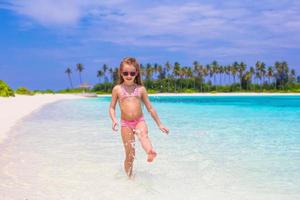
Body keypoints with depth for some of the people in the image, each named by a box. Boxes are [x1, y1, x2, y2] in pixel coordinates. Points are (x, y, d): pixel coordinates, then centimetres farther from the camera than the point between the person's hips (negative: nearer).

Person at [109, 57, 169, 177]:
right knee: (130, 155, -1)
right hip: (126, 123, 1)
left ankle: (151, 152, -63)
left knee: (143, 134, -36)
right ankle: (130, 177, 14)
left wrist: (159, 124, 12)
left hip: (140, 121, 0)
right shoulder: (117, 89, 6)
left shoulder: (140, 89, 9)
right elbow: (112, 107, 8)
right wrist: (114, 119, -13)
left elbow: (150, 108, 13)